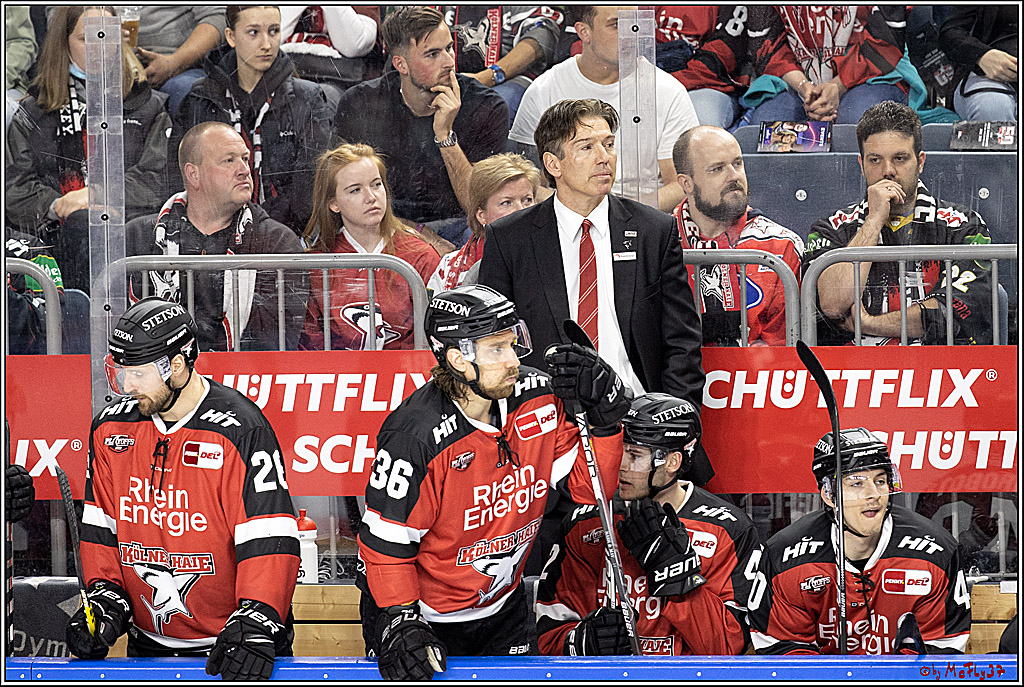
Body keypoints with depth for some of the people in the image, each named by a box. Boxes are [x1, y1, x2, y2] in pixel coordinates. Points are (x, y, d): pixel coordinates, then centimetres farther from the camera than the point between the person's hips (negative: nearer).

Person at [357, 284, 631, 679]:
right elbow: (385, 541, -21)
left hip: (502, 609, 5)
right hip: (422, 614, -5)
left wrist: (605, 416, -18)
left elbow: (587, 485, -5)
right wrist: (399, 626, -27)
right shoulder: (415, 436, -28)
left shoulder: (536, 400, -11)